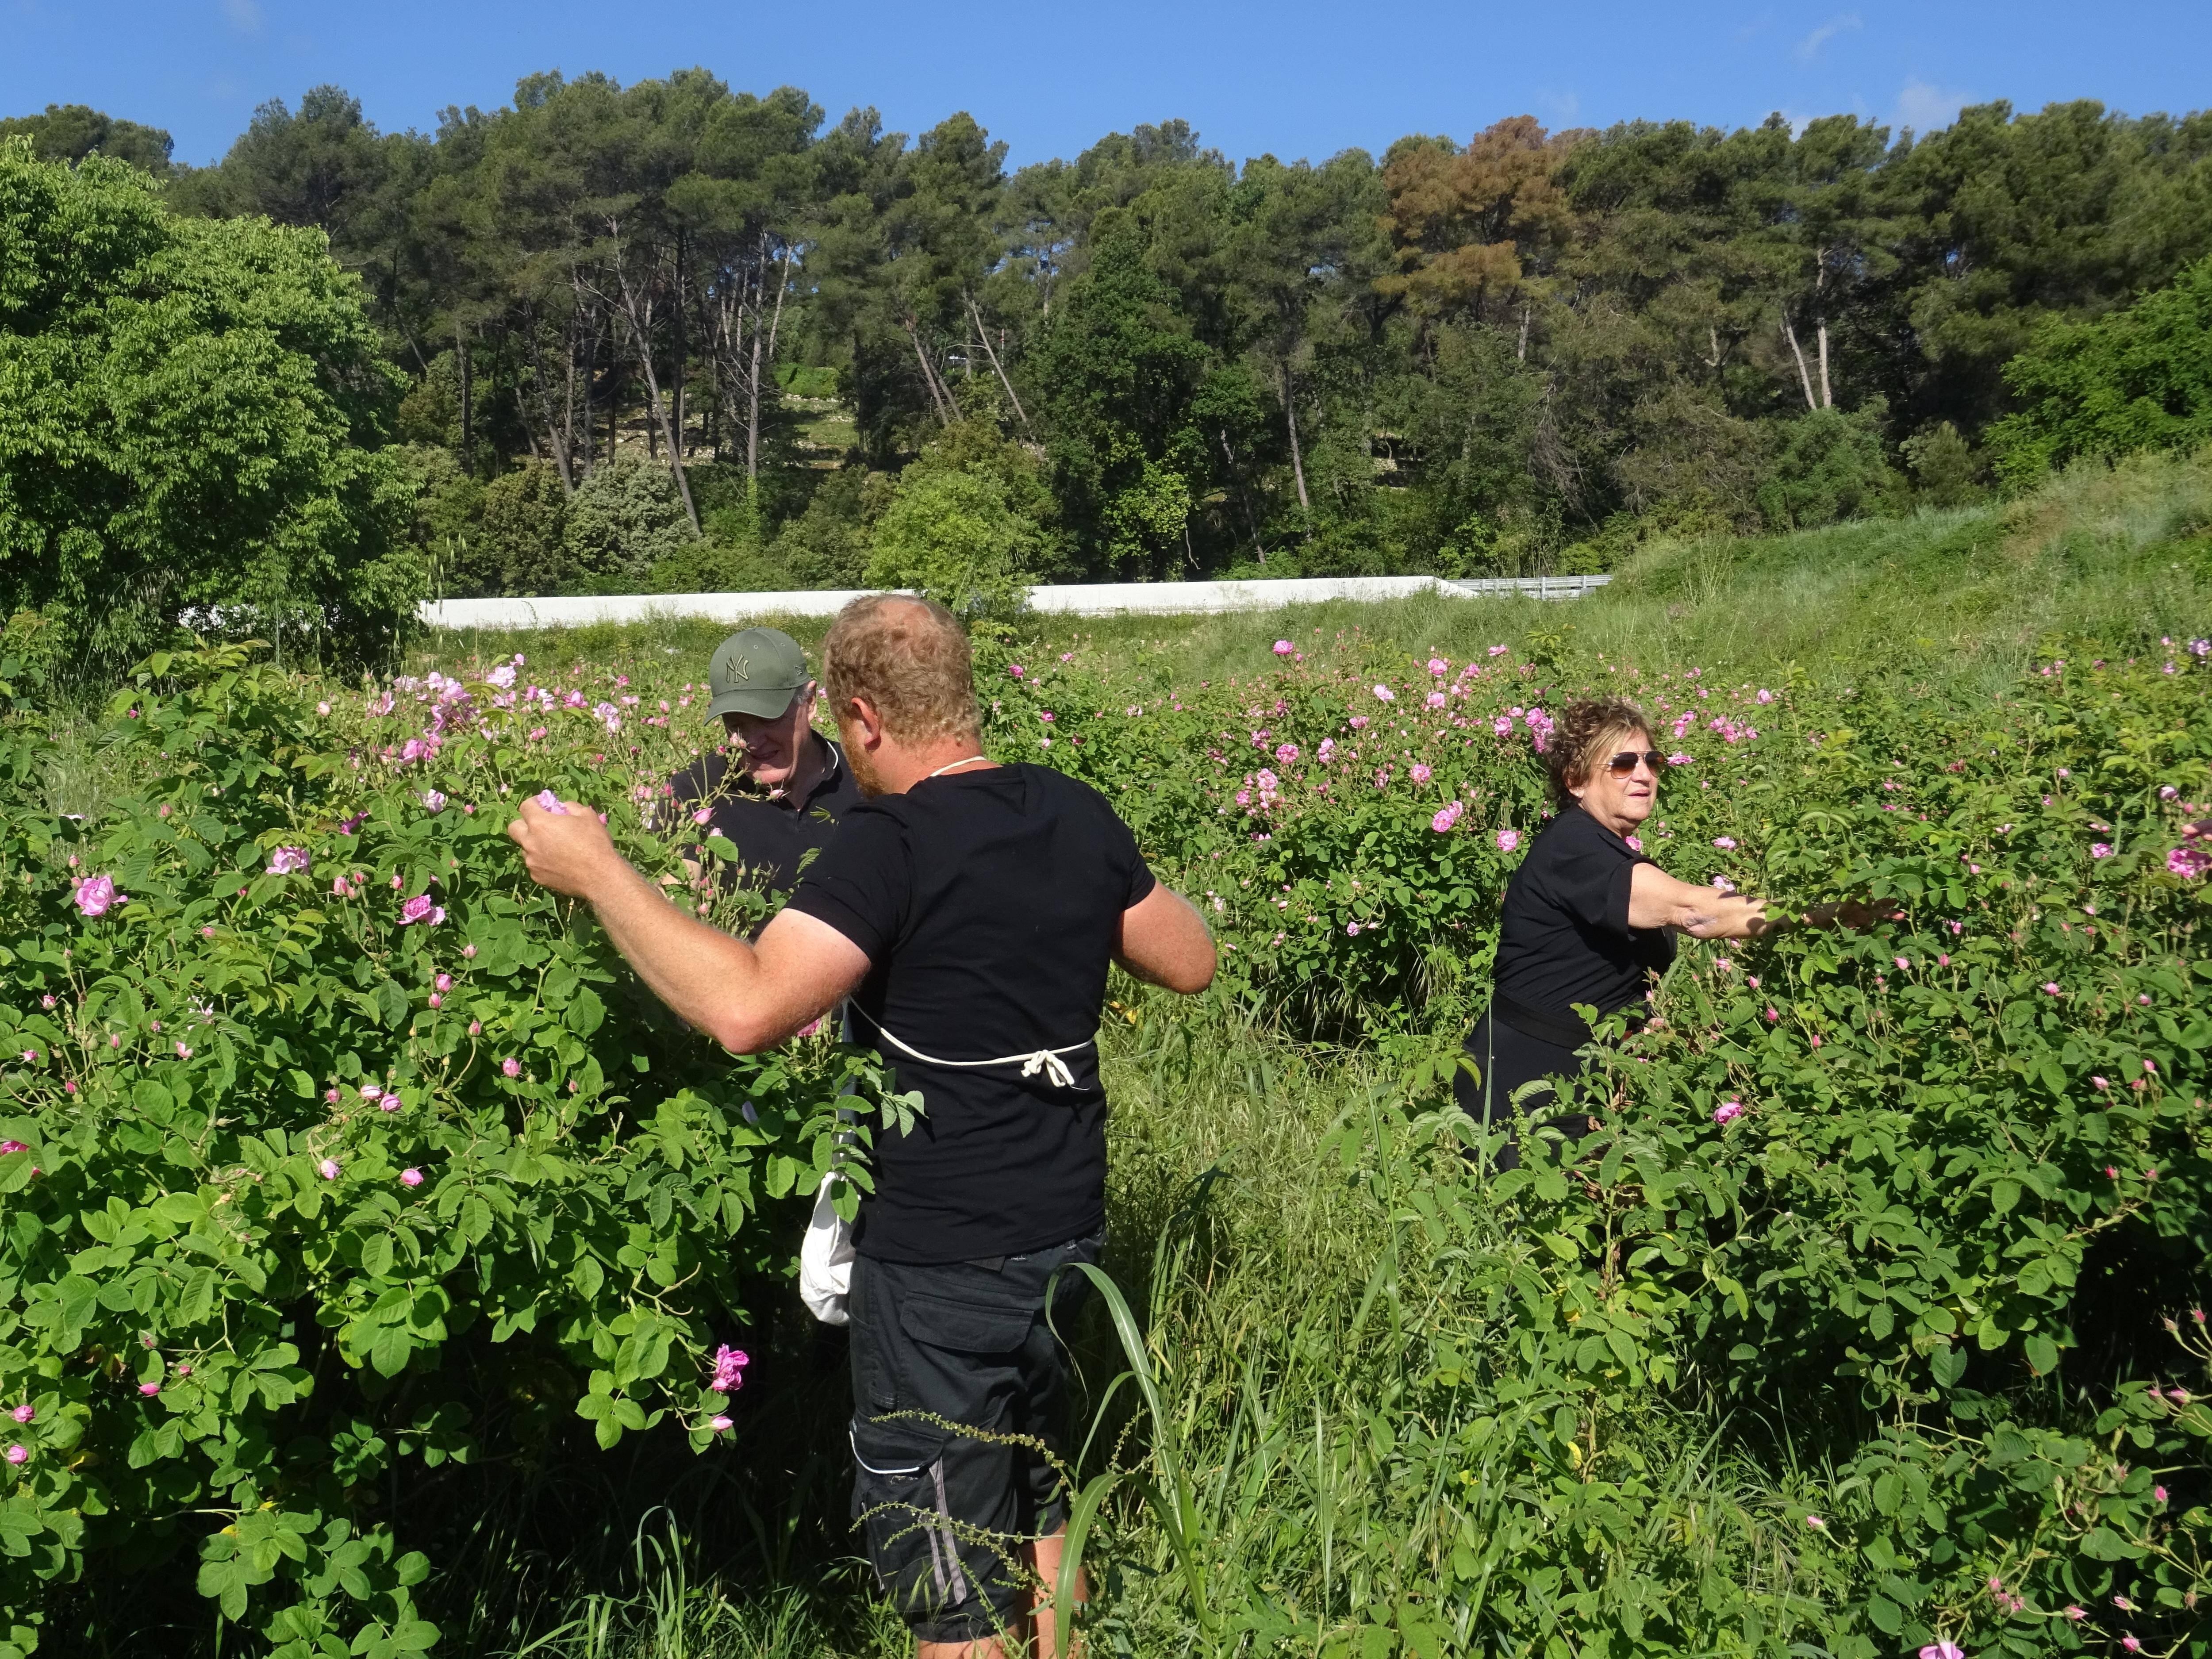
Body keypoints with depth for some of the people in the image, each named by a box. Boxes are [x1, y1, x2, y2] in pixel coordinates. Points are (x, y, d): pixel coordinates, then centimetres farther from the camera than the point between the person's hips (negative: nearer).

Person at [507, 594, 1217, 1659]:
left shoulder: (891, 844, -21)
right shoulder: (1078, 816, 1)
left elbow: (745, 1011, -31)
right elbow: (1191, 962, 12)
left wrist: (596, 871, -21)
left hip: (944, 1264, -7)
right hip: (1067, 1233, 8)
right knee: (1033, 1512, 28)